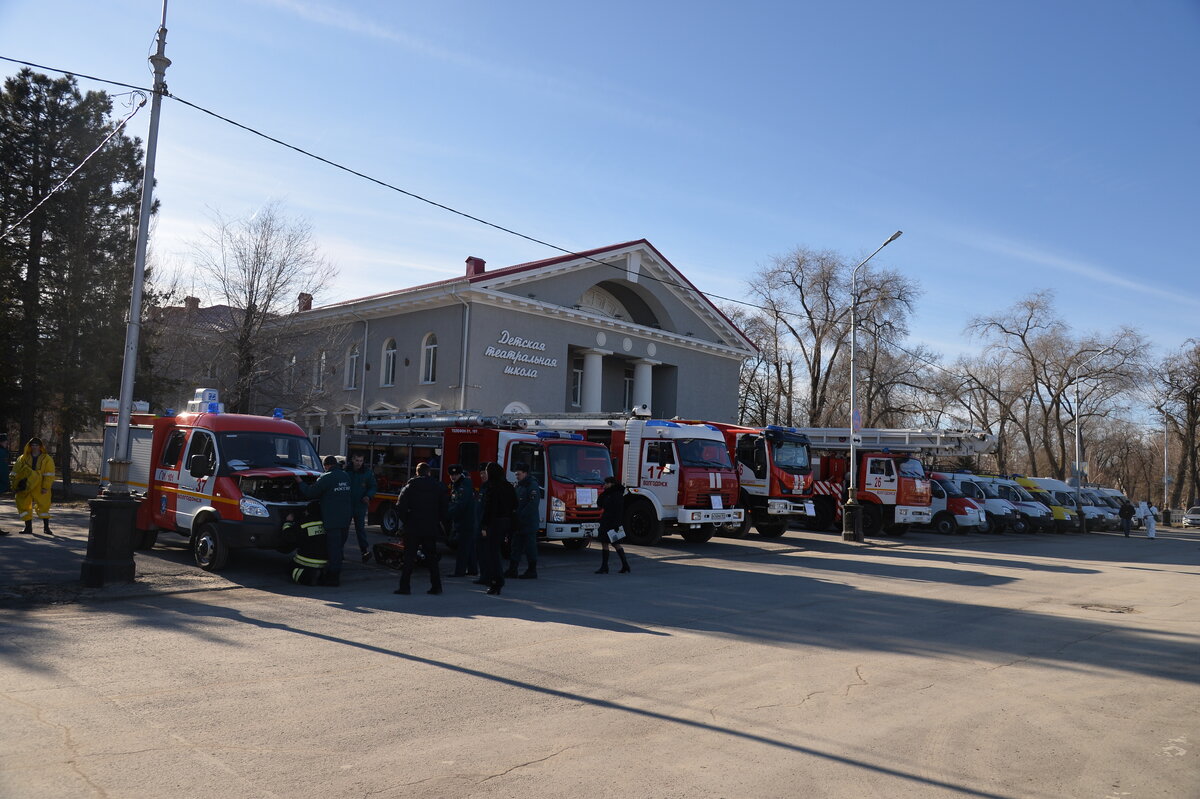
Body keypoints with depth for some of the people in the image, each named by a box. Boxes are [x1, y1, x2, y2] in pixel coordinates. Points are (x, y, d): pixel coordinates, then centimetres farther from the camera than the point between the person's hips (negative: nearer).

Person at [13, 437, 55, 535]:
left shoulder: (46, 459, -2)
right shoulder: (23, 458, 7)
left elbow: (49, 475, -6)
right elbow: (15, 473, 10)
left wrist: (45, 487, -13)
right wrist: (15, 485, 5)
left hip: (40, 489, -3)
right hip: (24, 489, 3)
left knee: (43, 506, 0)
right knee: (24, 506, 4)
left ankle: (46, 527, 10)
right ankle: (28, 527, 14)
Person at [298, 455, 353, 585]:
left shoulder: (326, 478, -12)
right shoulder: (346, 476, 11)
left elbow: (311, 492, -8)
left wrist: (300, 483, 9)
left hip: (332, 519, -7)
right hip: (346, 518, 7)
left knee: (333, 548, -4)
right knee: (339, 547, 14)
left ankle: (333, 576, -1)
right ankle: (335, 575, 21)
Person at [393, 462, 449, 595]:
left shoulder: (410, 486, -3)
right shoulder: (439, 486, 3)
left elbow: (400, 506, -8)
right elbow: (445, 508, 2)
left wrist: (406, 520, 3)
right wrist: (440, 522, 11)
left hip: (413, 528, -2)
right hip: (432, 529, 2)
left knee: (409, 558, 3)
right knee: (432, 558, 11)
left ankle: (405, 586, 0)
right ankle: (436, 586, 11)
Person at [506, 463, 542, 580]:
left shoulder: (532, 486, -11)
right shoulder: (519, 486, 17)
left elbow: (533, 504, -21)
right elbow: (515, 502, 21)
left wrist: (521, 515, -21)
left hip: (529, 523, -9)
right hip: (518, 523, 9)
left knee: (530, 547, -2)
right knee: (516, 546, 9)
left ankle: (532, 571, 4)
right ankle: (512, 570, 13)